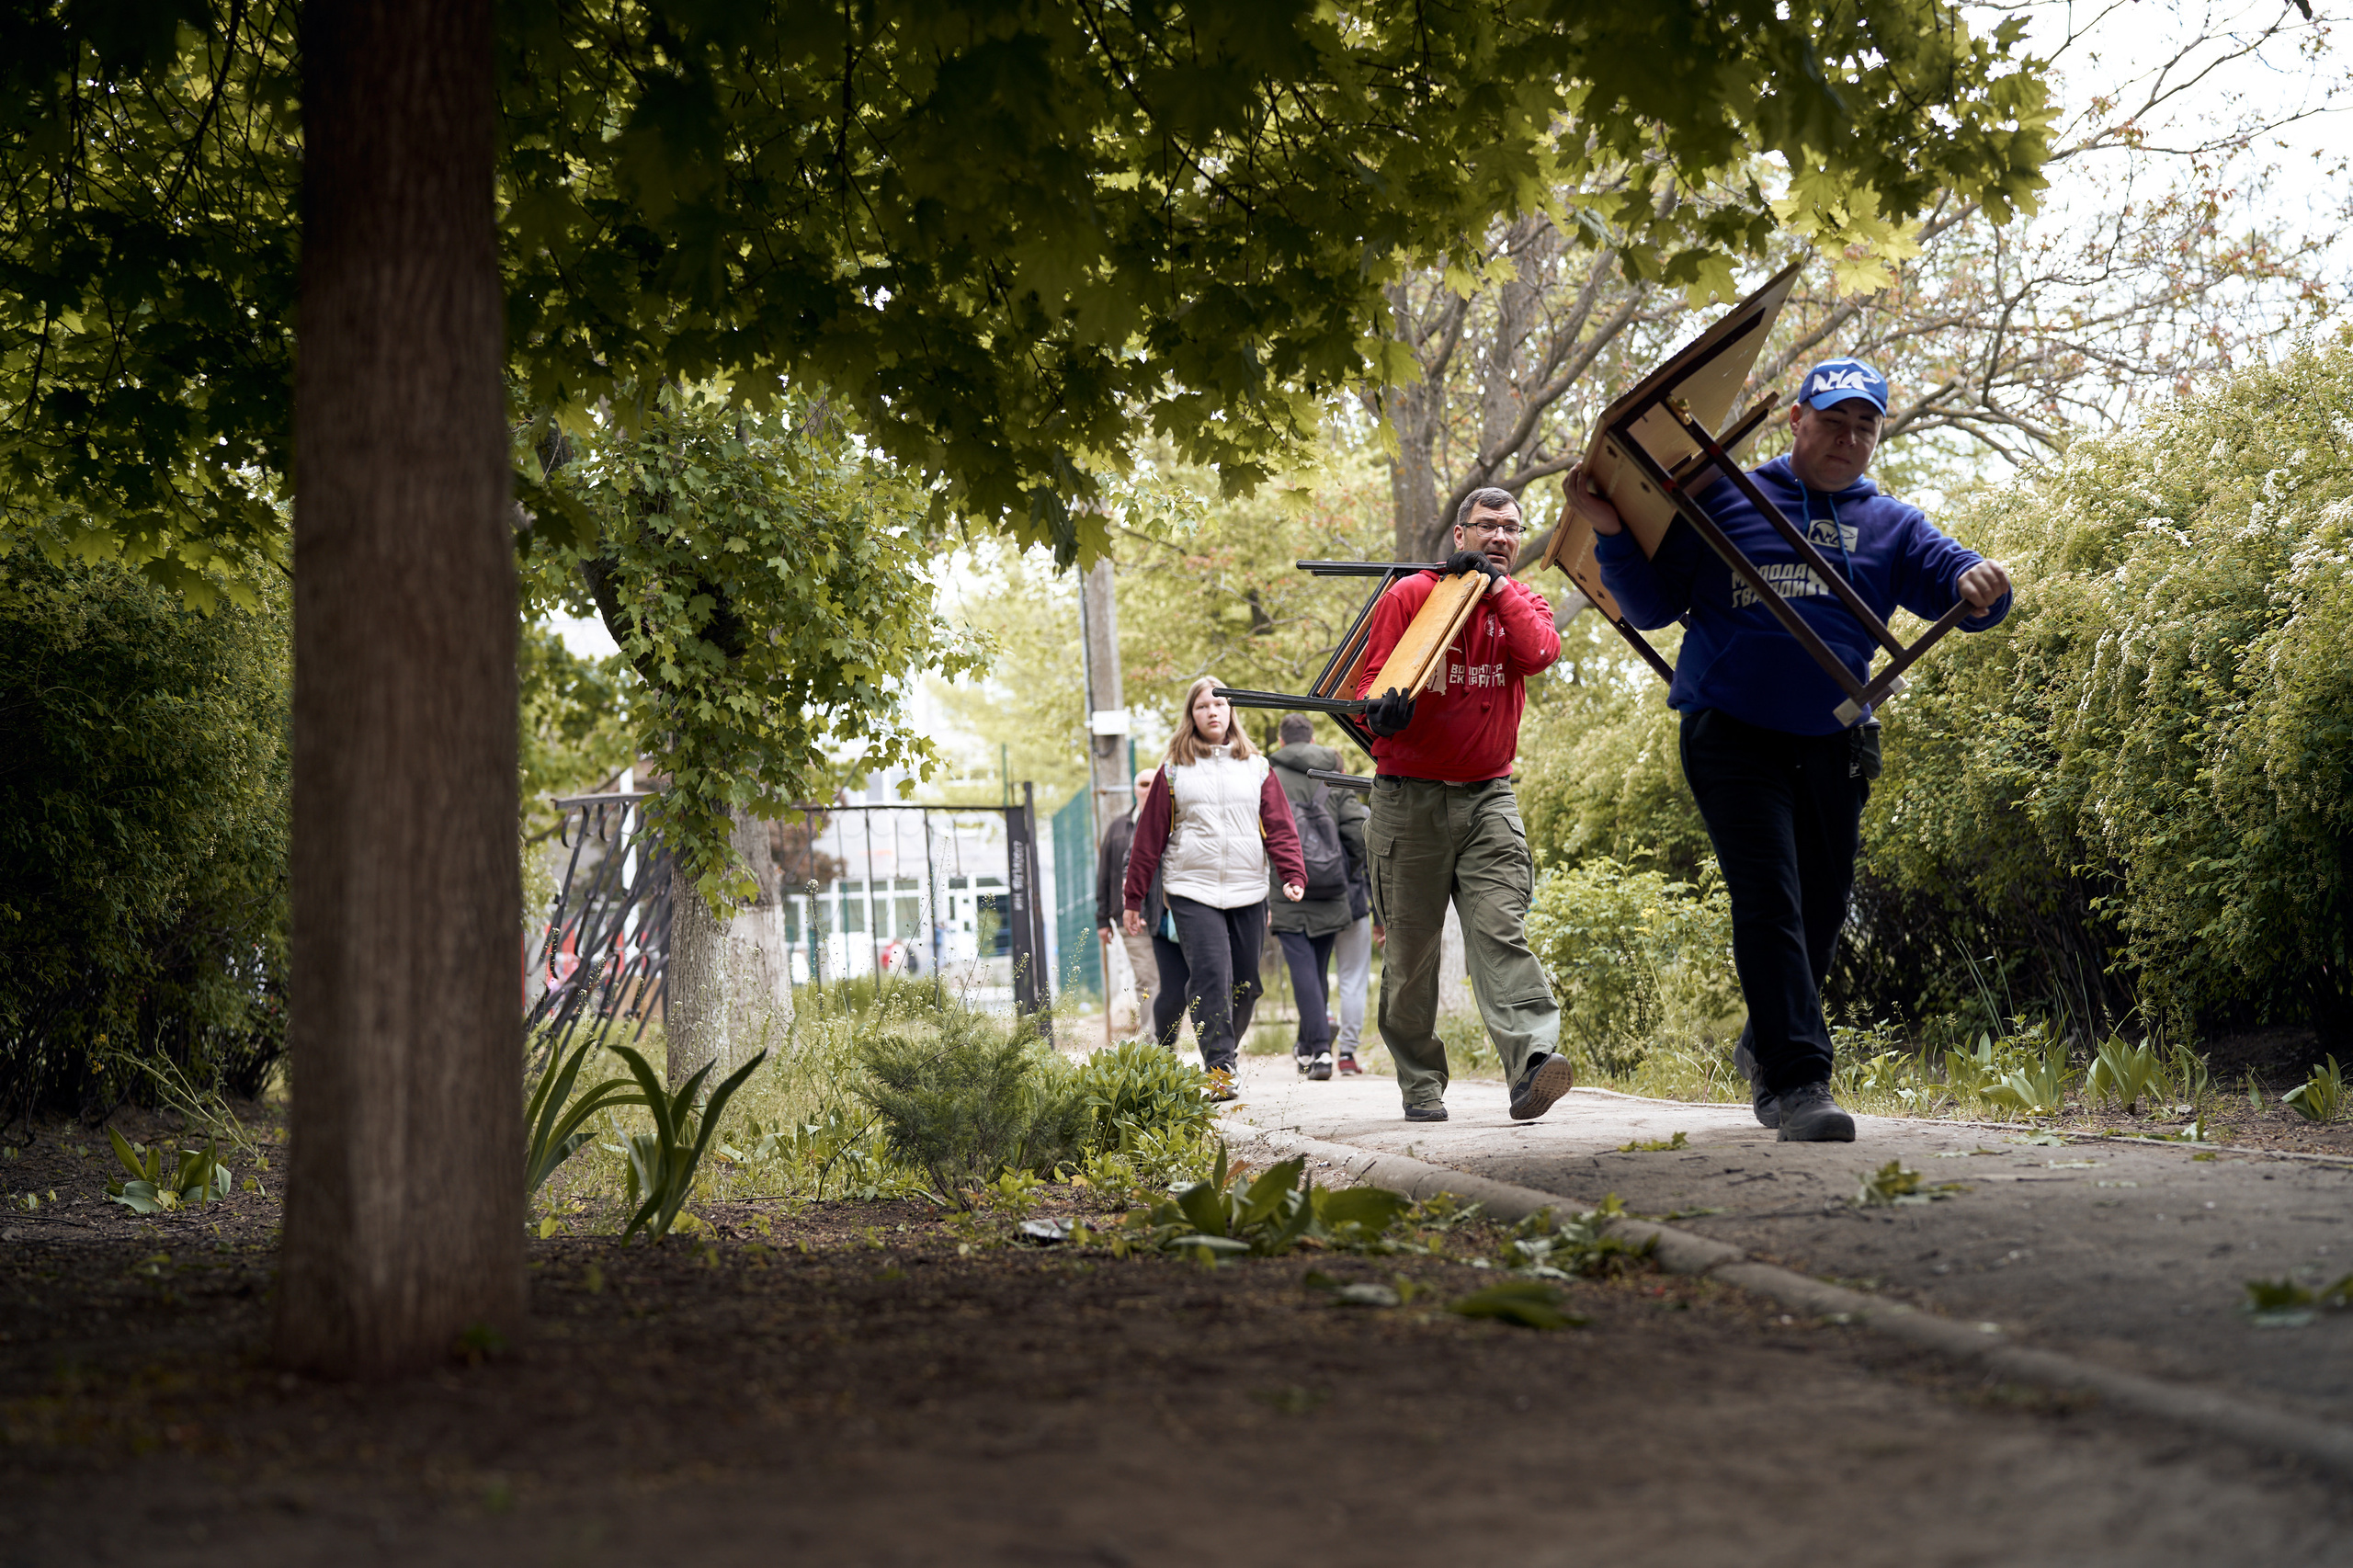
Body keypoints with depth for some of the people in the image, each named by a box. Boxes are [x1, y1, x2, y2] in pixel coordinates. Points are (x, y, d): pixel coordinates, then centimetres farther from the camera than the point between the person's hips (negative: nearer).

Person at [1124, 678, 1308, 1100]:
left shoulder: (1257, 768, 12)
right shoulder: (1174, 772, 8)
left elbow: (1280, 828, 7)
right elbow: (1149, 836, 9)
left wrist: (1294, 875, -9)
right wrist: (1133, 898, 8)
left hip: (1248, 893, 2)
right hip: (1191, 893, -2)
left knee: (1244, 985, 4)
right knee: (1210, 976, -17)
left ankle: (1226, 1054, 22)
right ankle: (1218, 1068, -18)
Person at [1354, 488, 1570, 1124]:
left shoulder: (1523, 601, 12)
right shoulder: (1409, 595, 2)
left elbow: (1539, 653, -10)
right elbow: (1372, 678, -4)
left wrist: (1496, 586, -7)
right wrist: (1382, 711, -27)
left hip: (1488, 797, 1)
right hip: (1410, 797, -1)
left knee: (1500, 930, -16)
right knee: (1411, 948, 3)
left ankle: (1531, 1059, -31)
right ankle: (1421, 1083, 14)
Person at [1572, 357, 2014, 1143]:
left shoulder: (1890, 525, 11)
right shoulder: (1723, 501, 3)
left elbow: (1954, 579, -4)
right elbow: (1651, 604, 4)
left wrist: (1979, 586, -28)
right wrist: (1612, 533, -12)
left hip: (1831, 746, 4)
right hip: (1732, 733, -4)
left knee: (1820, 909, 12)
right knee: (1769, 902, -15)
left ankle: (1766, 1047, 36)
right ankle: (1799, 1080, -19)